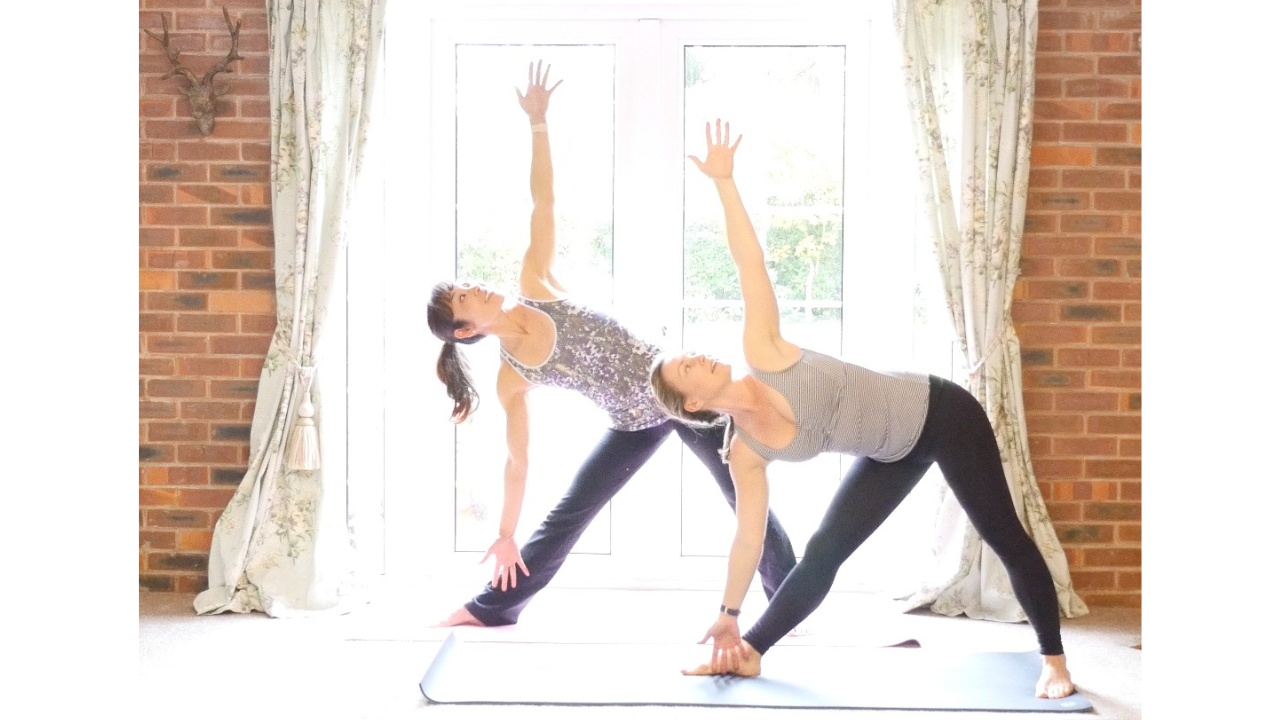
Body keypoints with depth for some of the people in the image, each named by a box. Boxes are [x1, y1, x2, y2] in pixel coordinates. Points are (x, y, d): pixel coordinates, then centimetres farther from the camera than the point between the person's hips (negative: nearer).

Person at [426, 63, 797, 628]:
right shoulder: (511, 378, -7)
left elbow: (542, 203, -8)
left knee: (749, 499, 4)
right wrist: (505, 534, 1)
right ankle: (490, 609, 25)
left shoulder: (534, 285, -7)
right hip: (635, 426, 1)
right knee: (565, 518, 8)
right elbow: (517, 459, -1)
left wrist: (538, 123, -13)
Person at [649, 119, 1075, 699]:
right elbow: (748, 536, -1)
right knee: (821, 554, 0)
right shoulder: (744, 453, -7)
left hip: (939, 412, -4)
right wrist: (729, 616, 2)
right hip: (891, 455, 4)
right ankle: (750, 655, 16)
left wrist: (724, 182, -23)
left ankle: (1054, 661, 15)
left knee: (1005, 538, 0)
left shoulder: (761, 353, -17)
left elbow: (749, 264, -18)